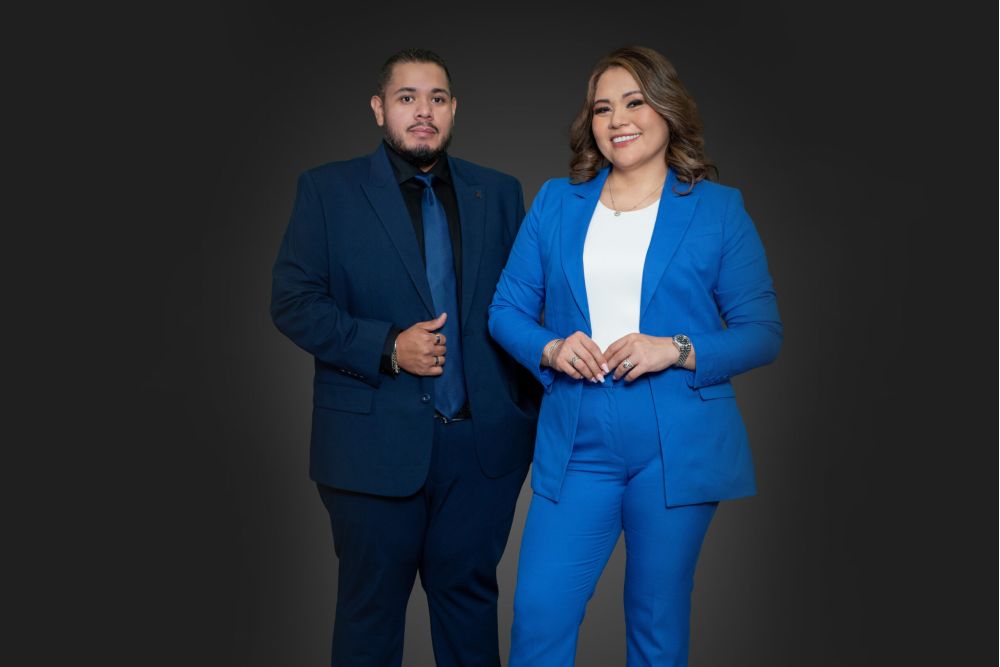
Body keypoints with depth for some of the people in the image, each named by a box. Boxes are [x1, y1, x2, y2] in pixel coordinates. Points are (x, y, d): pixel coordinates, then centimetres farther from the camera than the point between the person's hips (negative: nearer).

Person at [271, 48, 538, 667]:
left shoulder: (499, 194, 9)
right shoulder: (328, 190, 2)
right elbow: (292, 302, -4)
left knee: (469, 594, 14)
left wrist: (531, 411, 1)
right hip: (377, 444, -2)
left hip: (483, 443, 2)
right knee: (371, 604, 12)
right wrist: (387, 348, -15)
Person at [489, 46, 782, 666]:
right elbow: (506, 308, 10)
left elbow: (764, 332, 1)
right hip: (576, 446, 2)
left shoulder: (719, 209, 3)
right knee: (538, 613, -2)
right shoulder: (556, 202, 10)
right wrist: (550, 349, -10)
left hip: (678, 448, -1)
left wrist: (677, 350, -16)